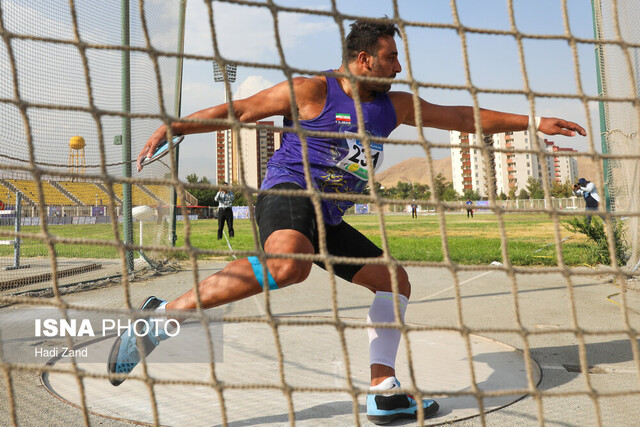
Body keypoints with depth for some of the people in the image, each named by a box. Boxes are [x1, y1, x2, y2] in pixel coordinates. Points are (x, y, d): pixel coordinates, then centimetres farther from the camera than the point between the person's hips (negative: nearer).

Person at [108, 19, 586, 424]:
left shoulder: (394, 105, 13)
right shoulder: (312, 91, -5)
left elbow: (462, 117, 18)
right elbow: (238, 110, -1)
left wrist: (533, 122, 19)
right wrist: (172, 128, -5)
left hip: (329, 219, 8)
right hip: (288, 194, -7)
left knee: (395, 279, 6)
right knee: (288, 265, -39)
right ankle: (163, 314, -28)